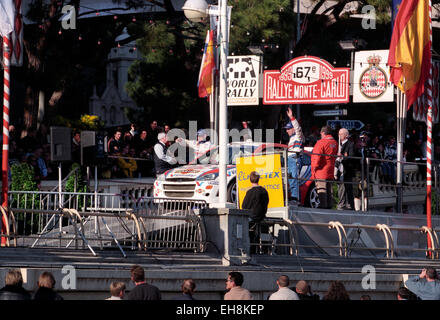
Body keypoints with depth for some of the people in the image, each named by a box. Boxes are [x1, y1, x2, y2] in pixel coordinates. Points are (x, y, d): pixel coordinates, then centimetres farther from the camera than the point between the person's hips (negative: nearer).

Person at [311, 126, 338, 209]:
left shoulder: (321, 143, -14)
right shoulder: (334, 143, 10)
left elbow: (317, 157, -16)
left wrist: (314, 167, -7)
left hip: (321, 171, -8)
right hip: (330, 171, 8)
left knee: (321, 189, -8)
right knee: (328, 190, 14)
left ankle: (323, 205, -12)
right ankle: (329, 205, 16)